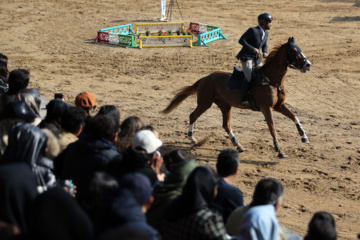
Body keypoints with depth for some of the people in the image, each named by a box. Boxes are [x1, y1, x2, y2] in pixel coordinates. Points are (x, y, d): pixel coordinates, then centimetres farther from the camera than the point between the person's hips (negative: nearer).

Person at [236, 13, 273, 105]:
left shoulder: (266, 33, 6)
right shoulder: (252, 31, -18)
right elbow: (241, 40, -19)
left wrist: (265, 52, 0)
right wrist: (252, 49, -23)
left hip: (256, 58, 8)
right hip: (246, 57, -8)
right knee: (249, 78, -19)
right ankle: (243, 98, -11)